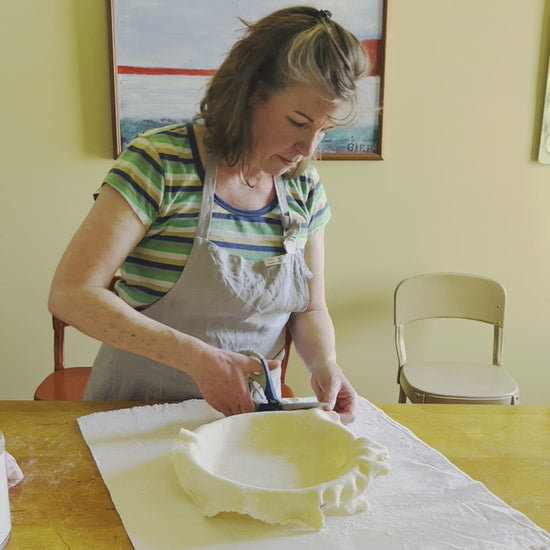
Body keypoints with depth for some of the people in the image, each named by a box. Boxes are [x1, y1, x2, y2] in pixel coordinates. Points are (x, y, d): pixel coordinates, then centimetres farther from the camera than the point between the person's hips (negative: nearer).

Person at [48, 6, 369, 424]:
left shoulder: (306, 189, -2)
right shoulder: (159, 163, -17)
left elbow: (309, 310, 6)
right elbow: (70, 294, -21)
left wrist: (324, 363, -16)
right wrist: (199, 358, -28)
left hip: (248, 410, 1)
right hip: (137, 405, 0)